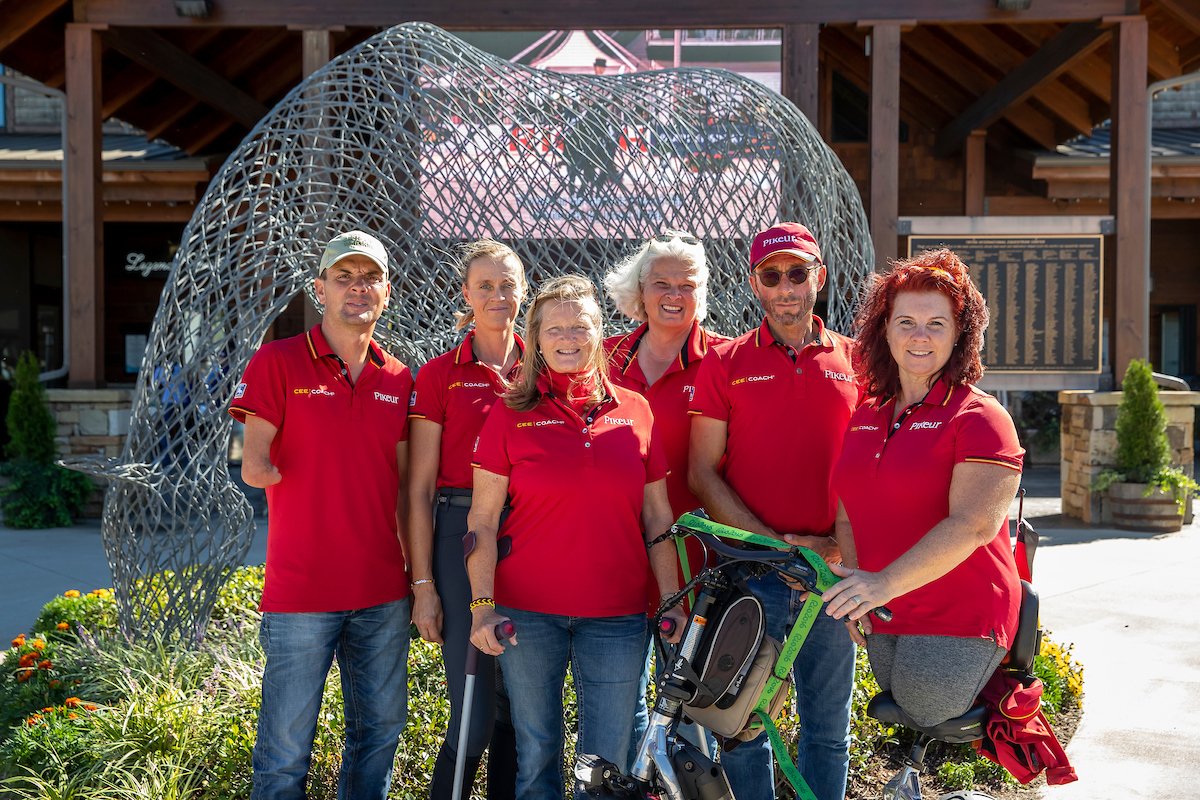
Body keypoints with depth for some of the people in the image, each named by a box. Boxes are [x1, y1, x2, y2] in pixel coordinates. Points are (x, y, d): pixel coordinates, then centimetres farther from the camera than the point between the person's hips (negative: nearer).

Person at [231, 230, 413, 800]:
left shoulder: (398, 380, 9)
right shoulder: (278, 362, -3)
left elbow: (404, 486, 11)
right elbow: (254, 467, -9)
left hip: (384, 592, 5)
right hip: (302, 592, -4)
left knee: (380, 730, 15)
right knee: (286, 748, 3)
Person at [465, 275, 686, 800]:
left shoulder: (634, 410, 6)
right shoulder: (511, 414, 0)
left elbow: (657, 519, 8)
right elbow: (482, 521, -1)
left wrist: (672, 601, 4)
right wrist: (482, 605, -9)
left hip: (617, 617, 1)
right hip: (528, 613, -1)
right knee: (536, 756, 9)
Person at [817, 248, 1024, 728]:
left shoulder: (980, 417, -11)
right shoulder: (865, 418, 10)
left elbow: (972, 526, -23)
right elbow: (847, 514, 14)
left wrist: (885, 583, -31)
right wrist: (855, 596, 0)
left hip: (958, 622, -6)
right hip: (883, 620, 7)